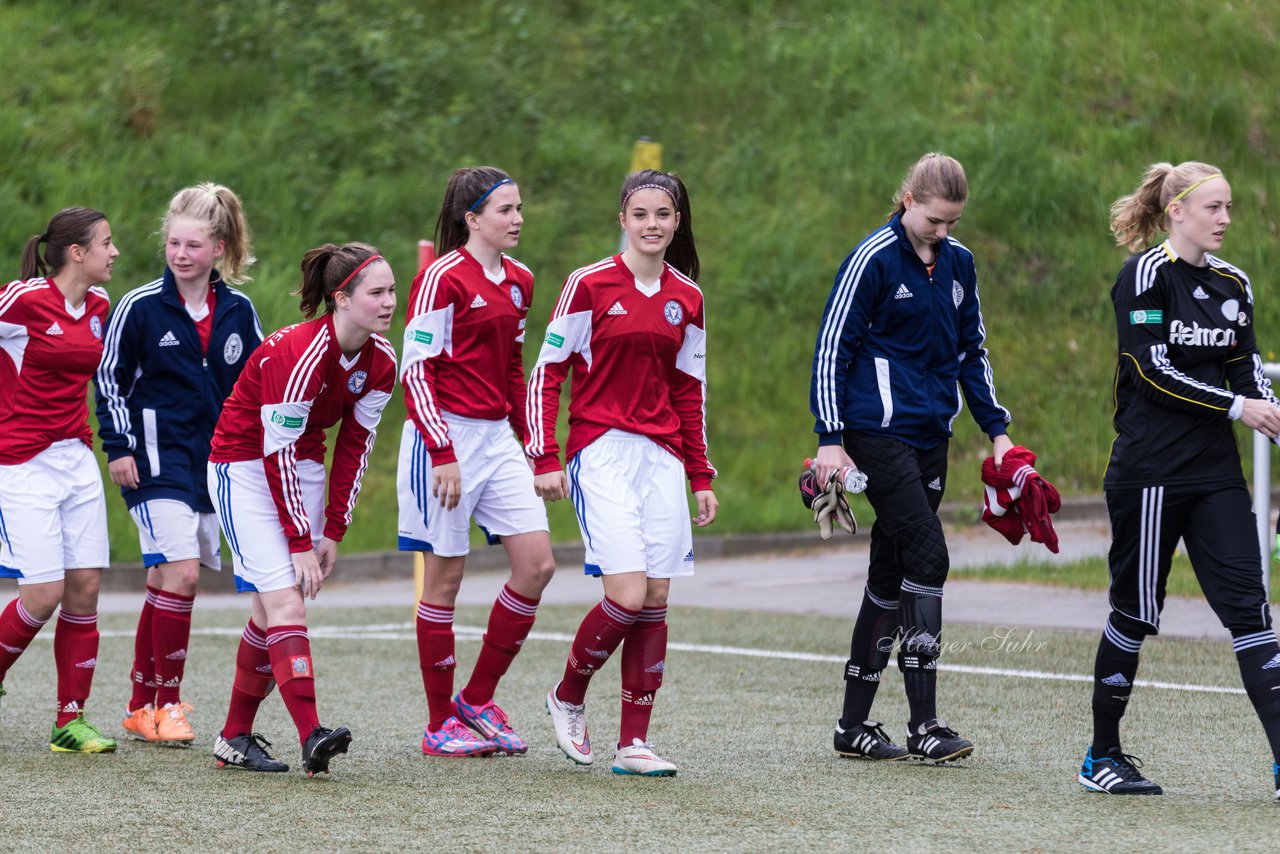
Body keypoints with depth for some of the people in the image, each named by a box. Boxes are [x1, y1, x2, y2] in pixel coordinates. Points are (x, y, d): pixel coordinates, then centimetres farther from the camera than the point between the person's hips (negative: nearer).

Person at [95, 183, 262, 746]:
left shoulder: (239, 312, 5)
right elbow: (109, 379, 1)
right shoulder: (140, 307, -6)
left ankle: (142, 707, 17)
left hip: (217, 462, 4)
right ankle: (166, 705, -9)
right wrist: (118, 448, -5)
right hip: (156, 462, -4)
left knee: (165, 582, 9)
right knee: (181, 573, -17)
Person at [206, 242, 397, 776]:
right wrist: (300, 542, -22)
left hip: (303, 471, 7)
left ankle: (235, 738, 15)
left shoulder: (380, 361, -6)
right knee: (284, 600, -18)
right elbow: (277, 454, -25)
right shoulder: (298, 354, -28)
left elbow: (356, 445, 3)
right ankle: (311, 737, -28)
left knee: (274, 609, 6)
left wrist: (333, 531, 0)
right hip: (245, 467, -7)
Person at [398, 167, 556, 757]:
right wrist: (442, 453, -18)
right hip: (445, 438, -7)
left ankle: (477, 701, 11)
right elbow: (416, 370, -13)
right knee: (445, 576, -1)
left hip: (497, 437, 7)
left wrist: (530, 440, 16)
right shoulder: (443, 278, -11)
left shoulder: (518, 282, 12)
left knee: (537, 564, -2)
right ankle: (440, 725, 8)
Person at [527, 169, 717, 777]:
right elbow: (547, 371, 0)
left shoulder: (687, 298, 10)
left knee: (655, 601, 0)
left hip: (662, 455, 5)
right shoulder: (589, 285, -4)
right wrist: (545, 458, -6)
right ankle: (568, 697, 10)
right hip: (601, 453, -5)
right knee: (628, 596, -16)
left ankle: (633, 743, 5)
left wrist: (701, 477, 16)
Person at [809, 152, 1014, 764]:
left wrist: (996, 429, 15)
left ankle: (855, 724, 14)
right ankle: (924, 724, -14)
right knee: (927, 557, -16)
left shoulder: (958, 262, 11)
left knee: (892, 574, 8)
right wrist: (830, 439, -12)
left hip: (931, 434, 7)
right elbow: (832, 346, -8)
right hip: (880, 431, -7)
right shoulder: (873, 259, -9)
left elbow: (972, 349, 21)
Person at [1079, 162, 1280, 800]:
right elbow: (1153, 369, -15)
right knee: (1136, 610, 2)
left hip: (1216, 472, 6)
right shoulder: (1146, 274, -7)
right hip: (1150, 471, -6)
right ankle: (1102, 758, 17)